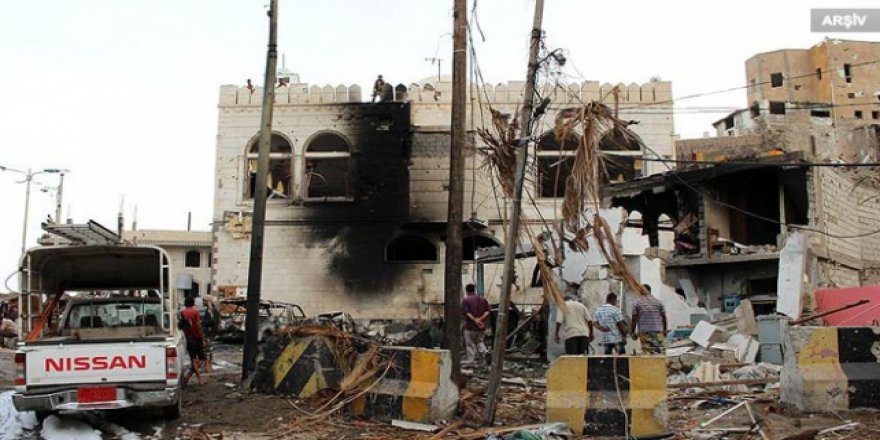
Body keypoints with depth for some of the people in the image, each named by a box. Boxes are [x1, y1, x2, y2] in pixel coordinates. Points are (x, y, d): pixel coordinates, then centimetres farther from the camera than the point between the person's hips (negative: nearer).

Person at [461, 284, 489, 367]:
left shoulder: (466, 300, -7)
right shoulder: (483, 299, 9)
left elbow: (466, 313, -17)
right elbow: (487, 312, 0)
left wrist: (475, 320, -17)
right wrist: (481, 319, -11)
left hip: (470, 326, -5)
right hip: (482, 326, 5)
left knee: (470, 344, 4)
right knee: (480, 341, 18)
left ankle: (470, 361, 6)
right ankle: (485, 352, -6)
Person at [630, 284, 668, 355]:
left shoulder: (636, 303, 0)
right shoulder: (658, 302, 8)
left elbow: (634, 319, -1)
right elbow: (664, 317, 10)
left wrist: (633, 332, 8)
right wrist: (664, 330, 21)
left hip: (644, 332, -2)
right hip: (658, 331, 2)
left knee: (647, 353, -4)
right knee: (660, 353, 3)